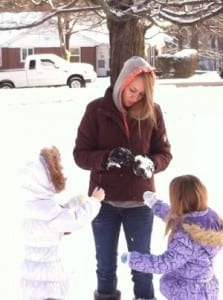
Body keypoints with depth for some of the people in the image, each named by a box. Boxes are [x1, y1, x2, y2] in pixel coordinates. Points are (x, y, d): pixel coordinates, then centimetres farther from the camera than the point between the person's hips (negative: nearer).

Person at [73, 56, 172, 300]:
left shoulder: (153, 111, -5)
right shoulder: (96, 110, -8)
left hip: (140, 201, 0)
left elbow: (164, 153, 0)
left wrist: (150, 164, -22)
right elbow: (80, 154, -7)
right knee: (105, 262, 16)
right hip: (104, 200, 0)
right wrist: (107, 158, -27)